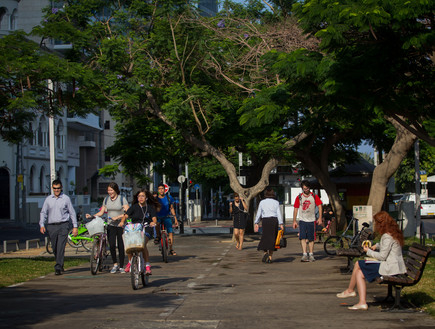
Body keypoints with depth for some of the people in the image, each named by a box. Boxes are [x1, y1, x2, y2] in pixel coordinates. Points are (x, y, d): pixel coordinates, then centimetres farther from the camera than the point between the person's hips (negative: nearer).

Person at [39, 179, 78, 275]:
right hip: (51, 226, 3)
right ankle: (60, 265, 26)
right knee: (55, 248, 9)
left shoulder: (66, 198, 4)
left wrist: (75, 226, 2)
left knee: (61, 247, -13)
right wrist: (42, 225, -3)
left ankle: (58, 268, -15)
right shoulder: (48, 199, 10)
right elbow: (43, 212, 11)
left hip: (63, 225, -3)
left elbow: (72, 212, 6)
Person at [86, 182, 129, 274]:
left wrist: (117, 217, -20)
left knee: (121, 246, -1)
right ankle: (115, 264, 7)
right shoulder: (106, 199, 10)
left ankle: (121, 266, 10)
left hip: (121, 225, -3)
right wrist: (92, 216, -1)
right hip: (111, 225, 3)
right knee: (112, 245, -10)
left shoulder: (122, 199, -3)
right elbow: (101, 212, 13)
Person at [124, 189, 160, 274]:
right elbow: (126, 215, 1)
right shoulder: (134, 207, 10)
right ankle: (130, 262, 11)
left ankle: (147, 265, -24)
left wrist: (153, 222, -26)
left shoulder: (150, 207, 7)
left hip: (146, 230, -3)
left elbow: (154, 218, -3)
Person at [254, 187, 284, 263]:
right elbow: (279, 214, -1)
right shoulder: (276, 202, 5)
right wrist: (281, 224, -3)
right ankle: (270, 257, 3)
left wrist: (256, 223, 7)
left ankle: (265, 252, -17)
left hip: (265, 220, 0)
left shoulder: (262, 202, 5)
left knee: (265, 237, 7)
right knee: (272, 238, 6)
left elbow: (258, 213, 3)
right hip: (274, 220, 0)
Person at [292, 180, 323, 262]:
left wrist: (320, 218, -7)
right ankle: (304, 254, -16)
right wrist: (294, 221, 3)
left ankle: (311, 255, 14)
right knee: (302, 237, -13)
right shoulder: (299, 197, 4)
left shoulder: (314, 196, 3)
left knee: (311, 239, 4)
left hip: (311, 220, 0)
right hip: (302, 220, 0)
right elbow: (295, 209, 8)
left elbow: (319, 206, 2)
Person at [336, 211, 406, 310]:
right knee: (359, 273, 8)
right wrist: (376, 246, 14)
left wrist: (368, 251, -5)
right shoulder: (394, 233, 12)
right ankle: (362, 302, 2)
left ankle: (350, 290, 17)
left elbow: (382, 256, -19)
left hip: (389, 268, -10)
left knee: (358, 265, -1)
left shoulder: (387, 237, -18)